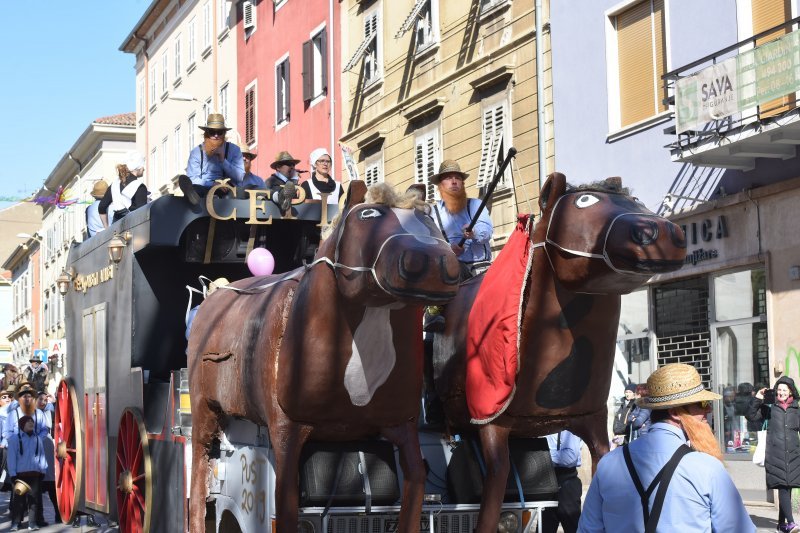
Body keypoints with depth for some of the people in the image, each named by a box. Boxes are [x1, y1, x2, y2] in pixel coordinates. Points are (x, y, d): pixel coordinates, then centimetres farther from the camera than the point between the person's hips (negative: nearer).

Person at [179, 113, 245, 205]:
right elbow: (192, 178, -1)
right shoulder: (196, 152, 11)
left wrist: (223, 160, -10)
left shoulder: (233, 150, 12)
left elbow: (240, 177, 2)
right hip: (203, 189, 1)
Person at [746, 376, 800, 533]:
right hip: (775, 455, -3)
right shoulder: (769, 407, 6)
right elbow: (750, 416, 1)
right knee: (782, 488, -13)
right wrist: (756, 399, -8)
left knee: (787, 489, 6)